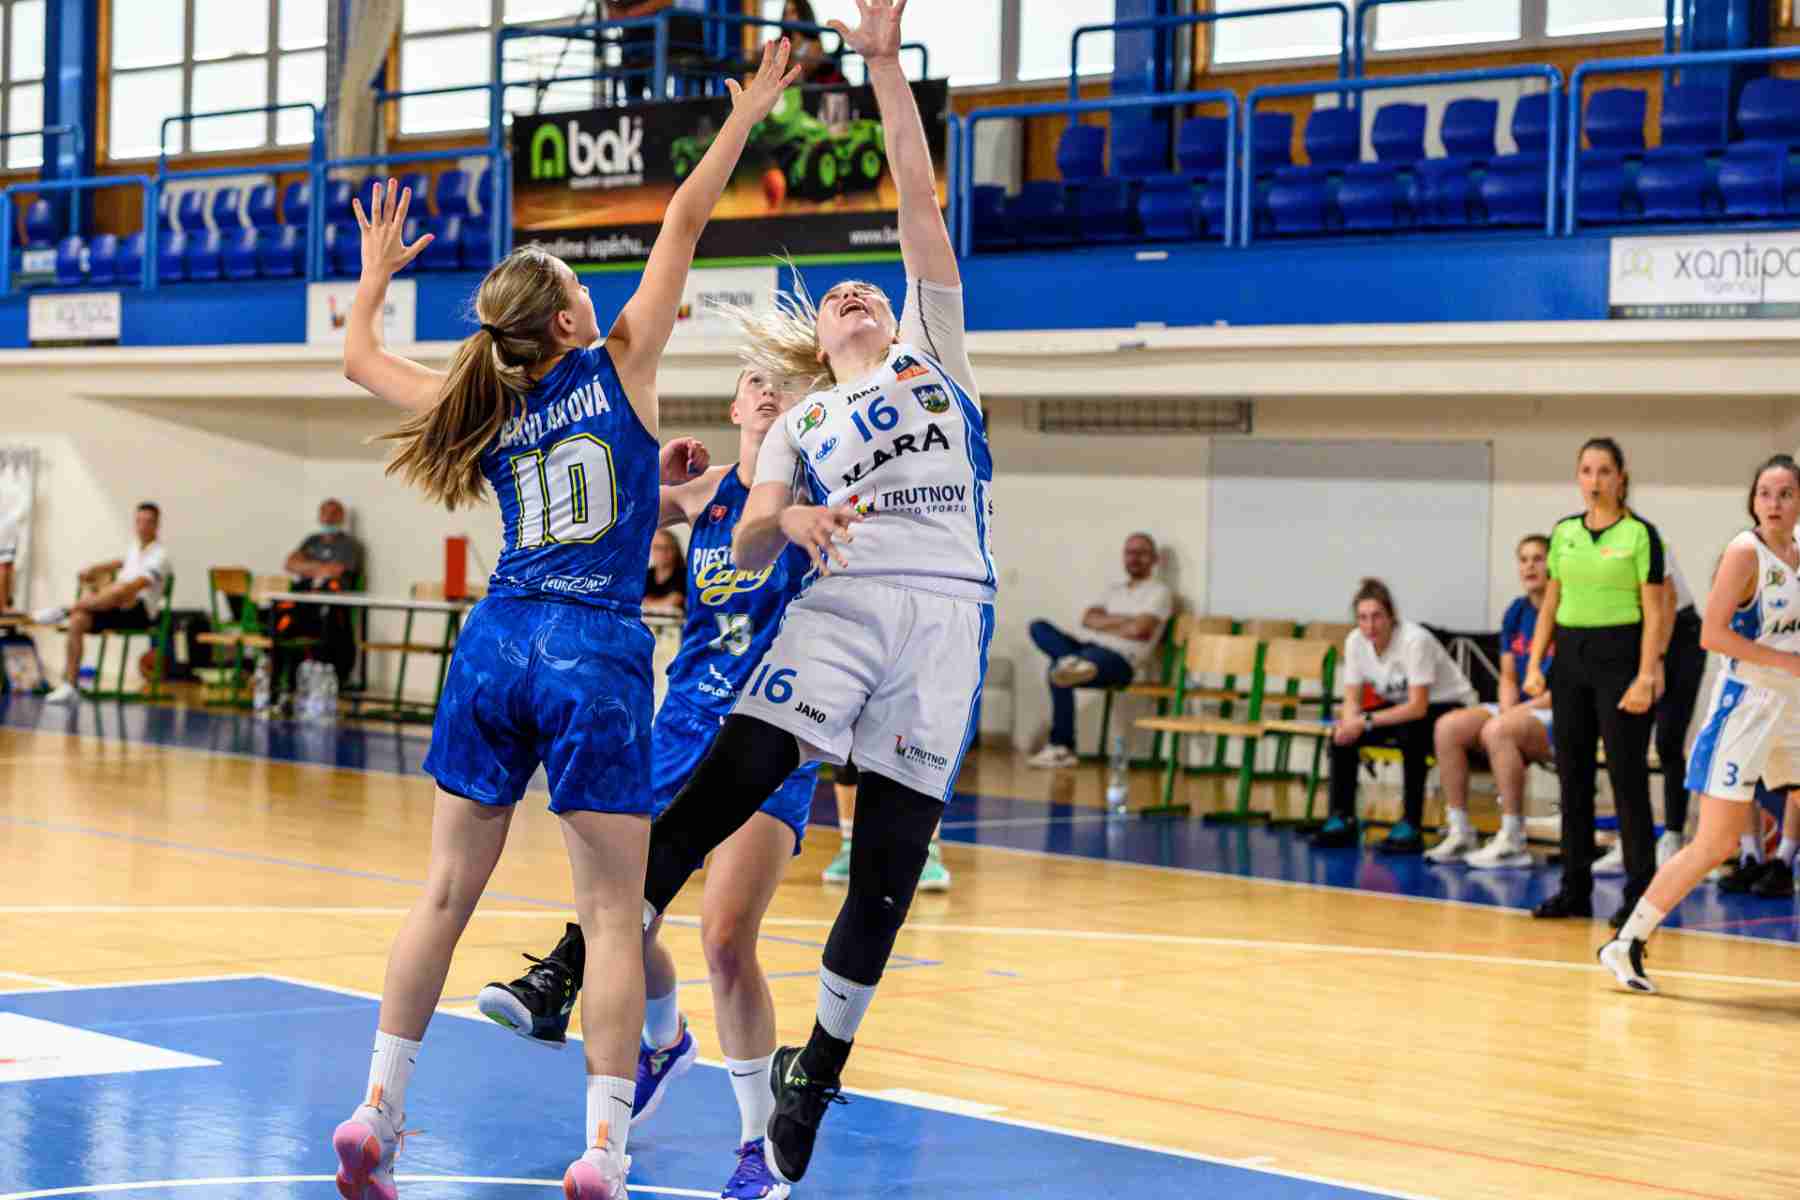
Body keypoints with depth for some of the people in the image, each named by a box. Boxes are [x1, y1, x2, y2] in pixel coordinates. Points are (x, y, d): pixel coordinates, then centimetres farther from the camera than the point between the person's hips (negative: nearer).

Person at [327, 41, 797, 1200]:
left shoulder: (484, 408, 9)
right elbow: (684, 225, 3)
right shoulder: (621, 365, -1)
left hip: (496, 646, 4)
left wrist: (377, 271, 40)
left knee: (448, 892, 11)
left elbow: (358, 359, 24)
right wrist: (746, 114, 12)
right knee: (613, 915, -2)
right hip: (596, 656, -4)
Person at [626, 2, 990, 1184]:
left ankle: (820, 1068, 12)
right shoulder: (804, 421, 23)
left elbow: (921, 206, 14)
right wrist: (786, 520, -14)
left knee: (893, 855, 0)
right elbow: (745, 547, 10)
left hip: (946, 614, 0)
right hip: (840, 606, 0)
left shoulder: (937, 357, 23)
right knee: (724, 786, -14)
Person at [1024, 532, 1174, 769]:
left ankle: (1062, 747, -21)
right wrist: (1118, 621, -4)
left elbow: (1138, 630, -12)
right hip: (1091, 650, 7)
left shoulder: (1159, 591, 4)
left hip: (1119, 660, -7)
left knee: (1058, 671, -30)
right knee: (1039, 627, -9)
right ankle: (1073, 663, -36)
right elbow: (1088, 619, 11)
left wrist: (1103, 624, 2)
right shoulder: (1115, 590, 26)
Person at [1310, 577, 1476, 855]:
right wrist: (1349, 722, -28)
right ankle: (1341, 819, -4)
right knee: (1342, 734, -15)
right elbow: (1352, 700, -5)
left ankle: (1411, 826, -27)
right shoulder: (1355, 641, -11)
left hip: (1448, 706, -6)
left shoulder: (1414, 640, -28)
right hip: (1402, 706, 6)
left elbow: (1418, 707, -31)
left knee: (1410, 734, -36)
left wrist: (1367, 721, -35)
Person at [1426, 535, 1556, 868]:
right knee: (1447, 727, -11)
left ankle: (1512, 841, -27)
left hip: (1558, 716, -8)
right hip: (1520, 711, 8)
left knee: (1497, 731, -34)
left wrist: (1522, 710, -17)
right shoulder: (1516, 612, 11)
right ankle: (1460, 834, -9)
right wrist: (1507, 710, -5)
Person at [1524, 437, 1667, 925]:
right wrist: (1534, 664, 6)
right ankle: (1575, 889, 14)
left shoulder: (1639, 534, -5)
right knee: (1573, 776, 7)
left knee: (1627, 776, -4)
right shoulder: (1564, 532, 10)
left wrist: (1646, 677, -15)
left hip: (1620, 656, -5)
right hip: (1571, 656, 5)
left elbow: (1653, 613, -8)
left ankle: (1641, 892, 2)